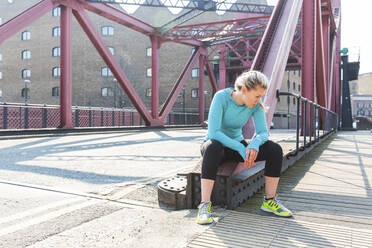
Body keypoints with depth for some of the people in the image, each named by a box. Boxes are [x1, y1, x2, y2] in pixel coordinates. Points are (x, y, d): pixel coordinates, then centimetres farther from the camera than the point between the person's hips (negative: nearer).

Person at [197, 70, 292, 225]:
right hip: (216, 144, -4)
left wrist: (254, 144, -34)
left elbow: (263, 133, -11)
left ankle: (269, 201, -7)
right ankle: (205, 205, -36)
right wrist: (240, 148, -35)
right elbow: (213, 132, -29)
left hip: (237, 145, 5)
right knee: (213, 148, -42)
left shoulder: (255, 106, -9)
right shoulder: (221, 97, -23)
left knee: (275, 150, -17)